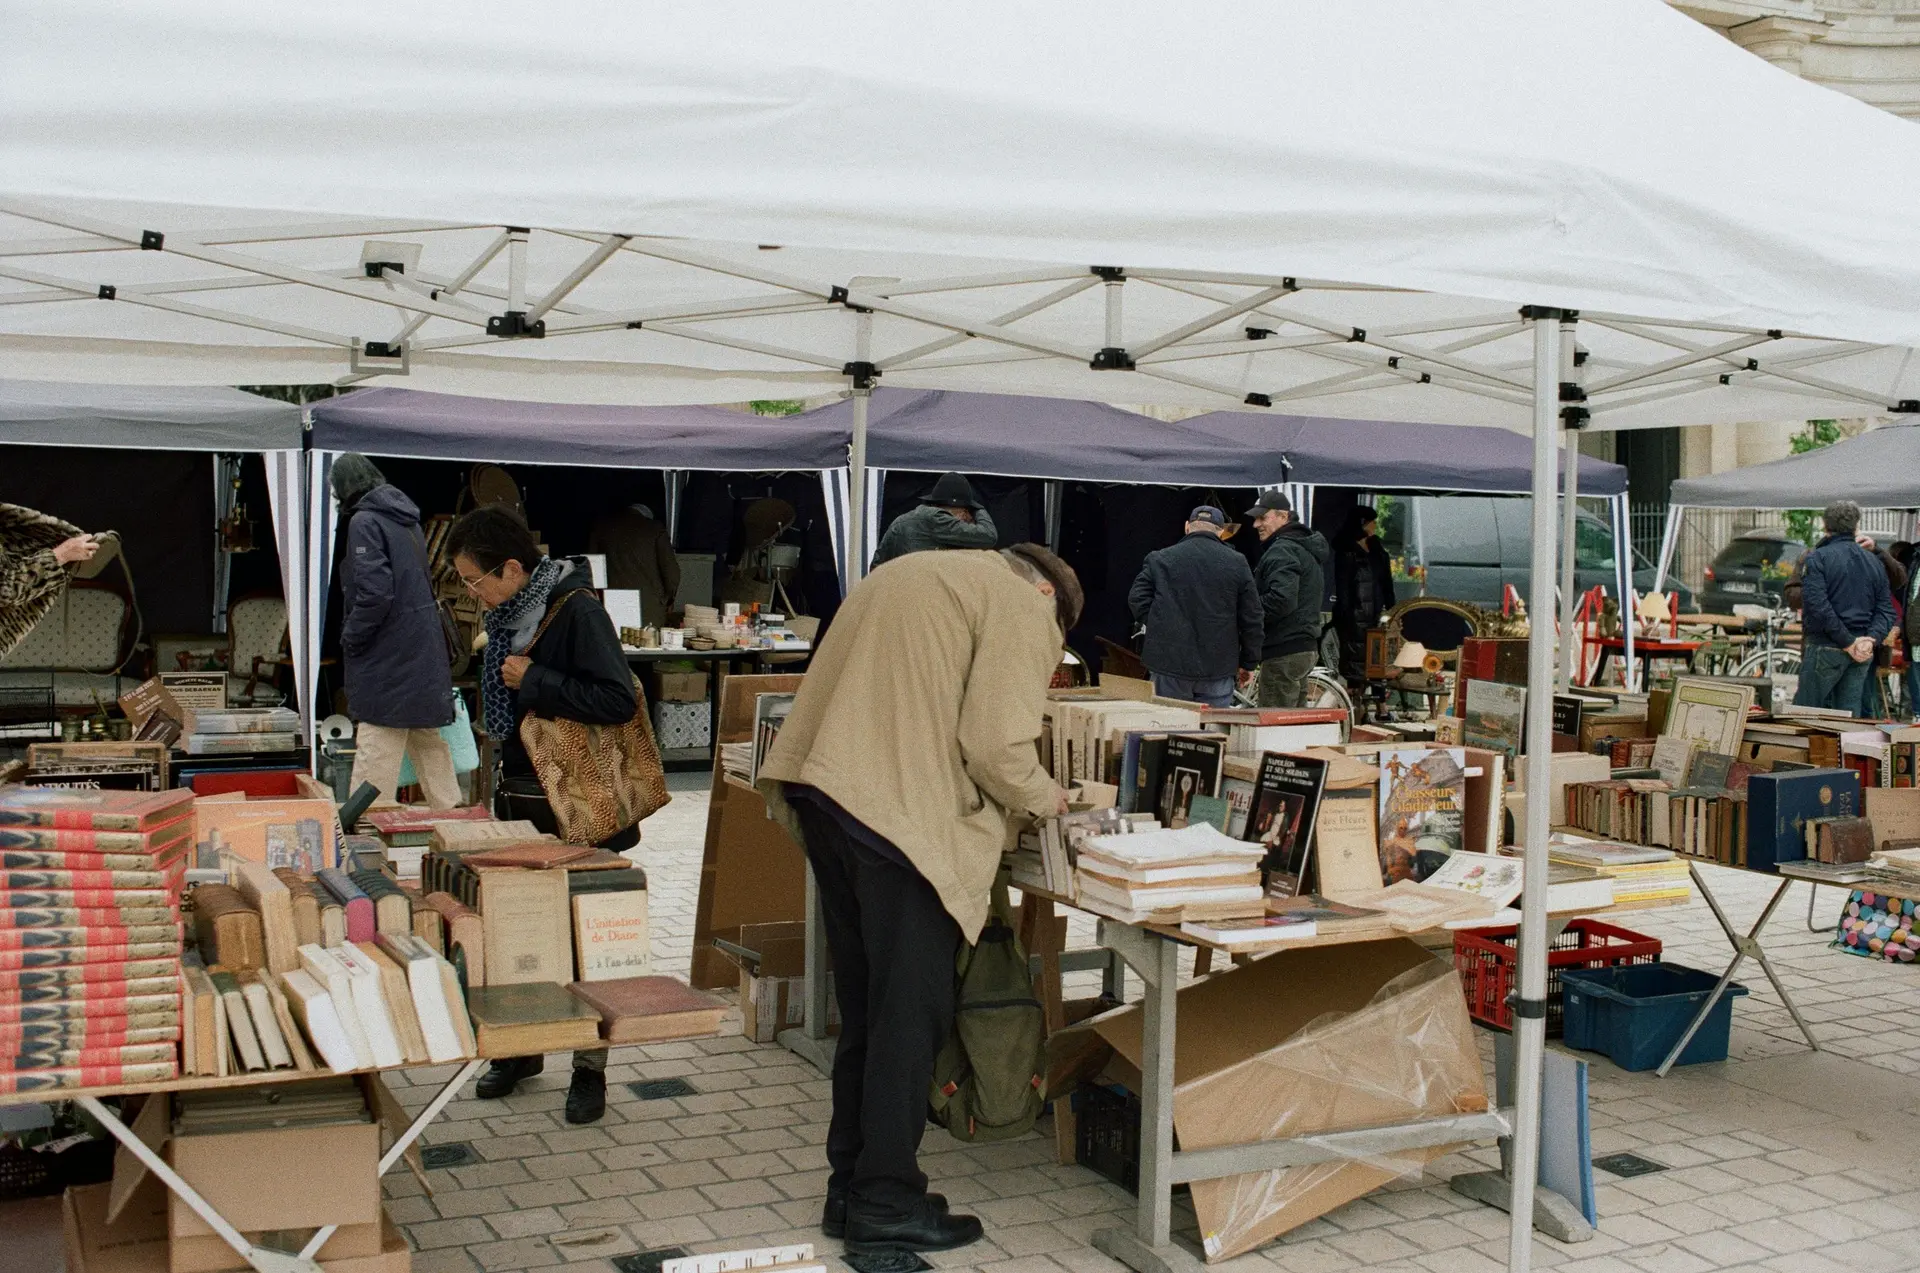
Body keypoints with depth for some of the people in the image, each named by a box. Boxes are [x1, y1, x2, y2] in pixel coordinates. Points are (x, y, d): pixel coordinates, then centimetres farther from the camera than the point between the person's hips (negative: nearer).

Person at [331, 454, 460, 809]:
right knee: (429, 741, 15)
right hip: (424, 650, 8)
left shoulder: (365, 522, -12)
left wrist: (350, 638, -8)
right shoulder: (407, 520, 13)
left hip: (387, 660, -8)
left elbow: (375, 592, -22)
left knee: (376, 750, -7)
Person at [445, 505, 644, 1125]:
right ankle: (520, 1050, 30)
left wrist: (534, 681, -23)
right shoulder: (508, 615, 8)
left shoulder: (576, 610, -18)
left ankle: (590, 1069, 13)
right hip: (523, 799, 8)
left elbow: (620, 701, -25)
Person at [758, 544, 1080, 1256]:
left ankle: (851, 1187, 25)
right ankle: (886, 1203, 8)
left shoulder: (908, 575, 26)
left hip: (824, 795, 9)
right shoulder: (1021, 608, -1)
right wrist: (1043, 798, 8)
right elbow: (995, 743, -11)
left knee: (864, 1008, 16)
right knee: (912, 1013, 1)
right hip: (902, 817, -9)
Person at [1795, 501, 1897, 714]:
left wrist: (1847, 642, -15)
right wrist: (1871, 639, -5)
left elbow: (1817, 605, -18)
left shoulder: (1818, 558, -7)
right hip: (1863, 656, 6)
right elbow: (1886, 610, 8)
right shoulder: (1874, 562, 13)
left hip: (1826, 648, -6)